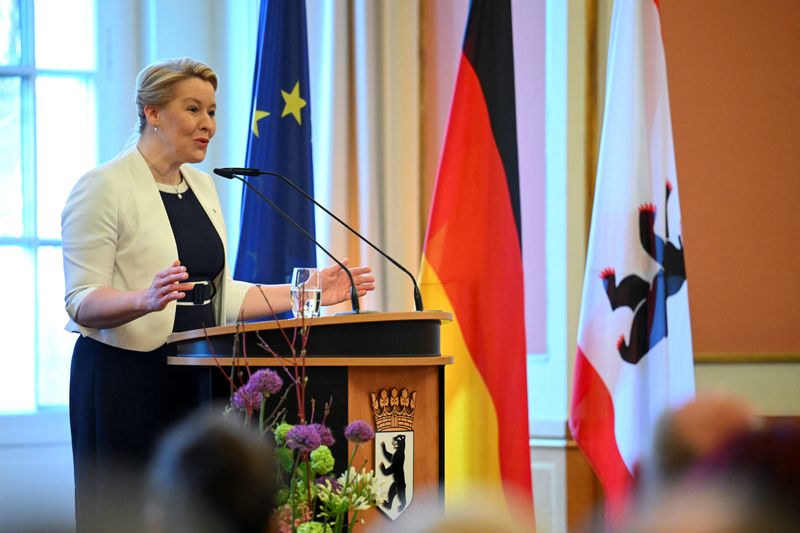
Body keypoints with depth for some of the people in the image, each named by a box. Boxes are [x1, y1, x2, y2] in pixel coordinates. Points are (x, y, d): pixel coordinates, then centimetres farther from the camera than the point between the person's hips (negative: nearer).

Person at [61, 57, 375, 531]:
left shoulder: (202, 187, 16)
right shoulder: (104, 187, -7)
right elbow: (81, 303, -14)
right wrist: (147, 299, -33)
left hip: (197, 381, 7)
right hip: (125, 380, -7)